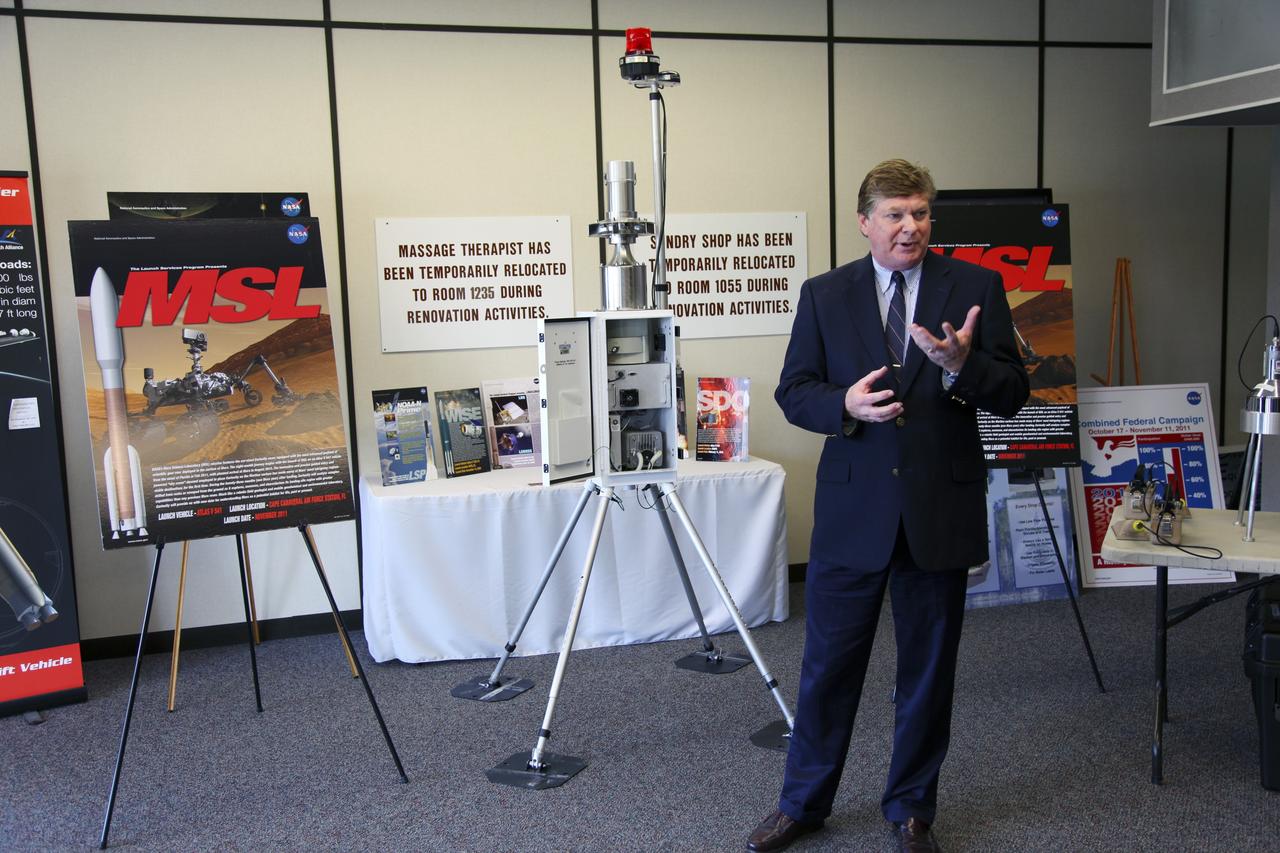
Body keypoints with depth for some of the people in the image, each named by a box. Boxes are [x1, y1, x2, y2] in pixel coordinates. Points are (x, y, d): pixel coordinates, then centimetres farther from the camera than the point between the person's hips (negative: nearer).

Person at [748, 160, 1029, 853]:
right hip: (852, 509, 0)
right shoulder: (824, 294, 3)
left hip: (941, 509, 0)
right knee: (828, 662, 9)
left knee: (928, 668, 13)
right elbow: (793, 391, 3)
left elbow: (1012, 394, -3)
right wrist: (845, 404, -18)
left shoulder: (976, 287, 1)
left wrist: (960, 364, -23)